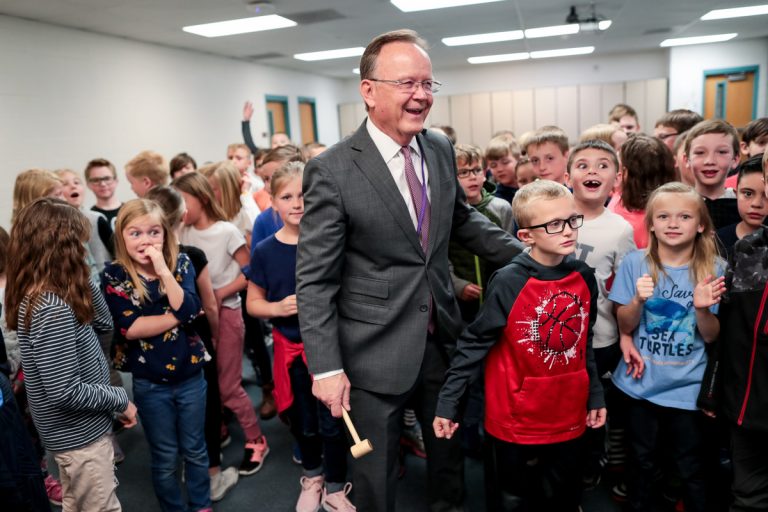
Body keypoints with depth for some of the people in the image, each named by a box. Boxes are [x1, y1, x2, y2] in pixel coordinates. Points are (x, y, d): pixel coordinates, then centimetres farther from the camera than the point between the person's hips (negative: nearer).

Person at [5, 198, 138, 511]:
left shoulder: (43, 297, -1)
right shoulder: (52, 309, -30)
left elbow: (103, 323, 5)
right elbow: (65, 392, -29)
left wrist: (83, 276, -4)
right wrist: (120, 400, -15)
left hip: (72, 431, 9)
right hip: (80, 435, -9)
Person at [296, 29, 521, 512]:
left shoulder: (442, 150, 1)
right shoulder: (332, 171, -17)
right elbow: (314, 279, -15)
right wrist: (326, 367, -17)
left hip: (443, 338, 6)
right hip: (375, 352, -5)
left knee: (450, 448, 25)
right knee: (376, 471, 15)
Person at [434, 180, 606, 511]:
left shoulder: (584, 277, -2)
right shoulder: (509, 282, -18)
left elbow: (585, 344, 10)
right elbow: (473, 345, -14)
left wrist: (595, 395, 12)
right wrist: (447, 403, -14)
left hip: (568, 416, 5)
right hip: (514, 417, -4)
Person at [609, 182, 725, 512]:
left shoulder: (713, 270, -7)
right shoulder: (635, 263, -8)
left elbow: (711, 336, -5)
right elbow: (624, 326, -6)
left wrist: (702, 309, -25)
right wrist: (638, 300, -26)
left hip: (688, 387, 0)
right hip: (641, 383, 1)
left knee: (691, 468, 12)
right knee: (641, 462, 17)